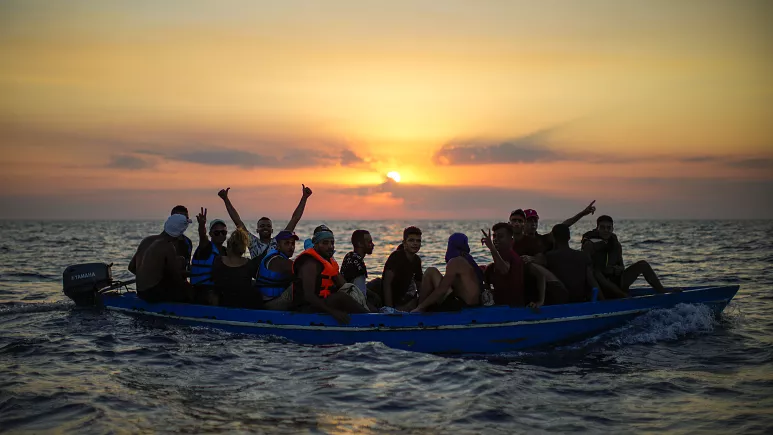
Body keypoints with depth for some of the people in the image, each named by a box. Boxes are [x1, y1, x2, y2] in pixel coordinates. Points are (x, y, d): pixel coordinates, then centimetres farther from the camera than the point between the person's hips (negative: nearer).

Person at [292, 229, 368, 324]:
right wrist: (332, 311, -36)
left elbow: (344, 286, 13)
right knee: (340, 297, -31)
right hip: (307, 308, -11)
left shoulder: (330, 262, 16)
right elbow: (308, 295, -26)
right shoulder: (310, 264, -16)